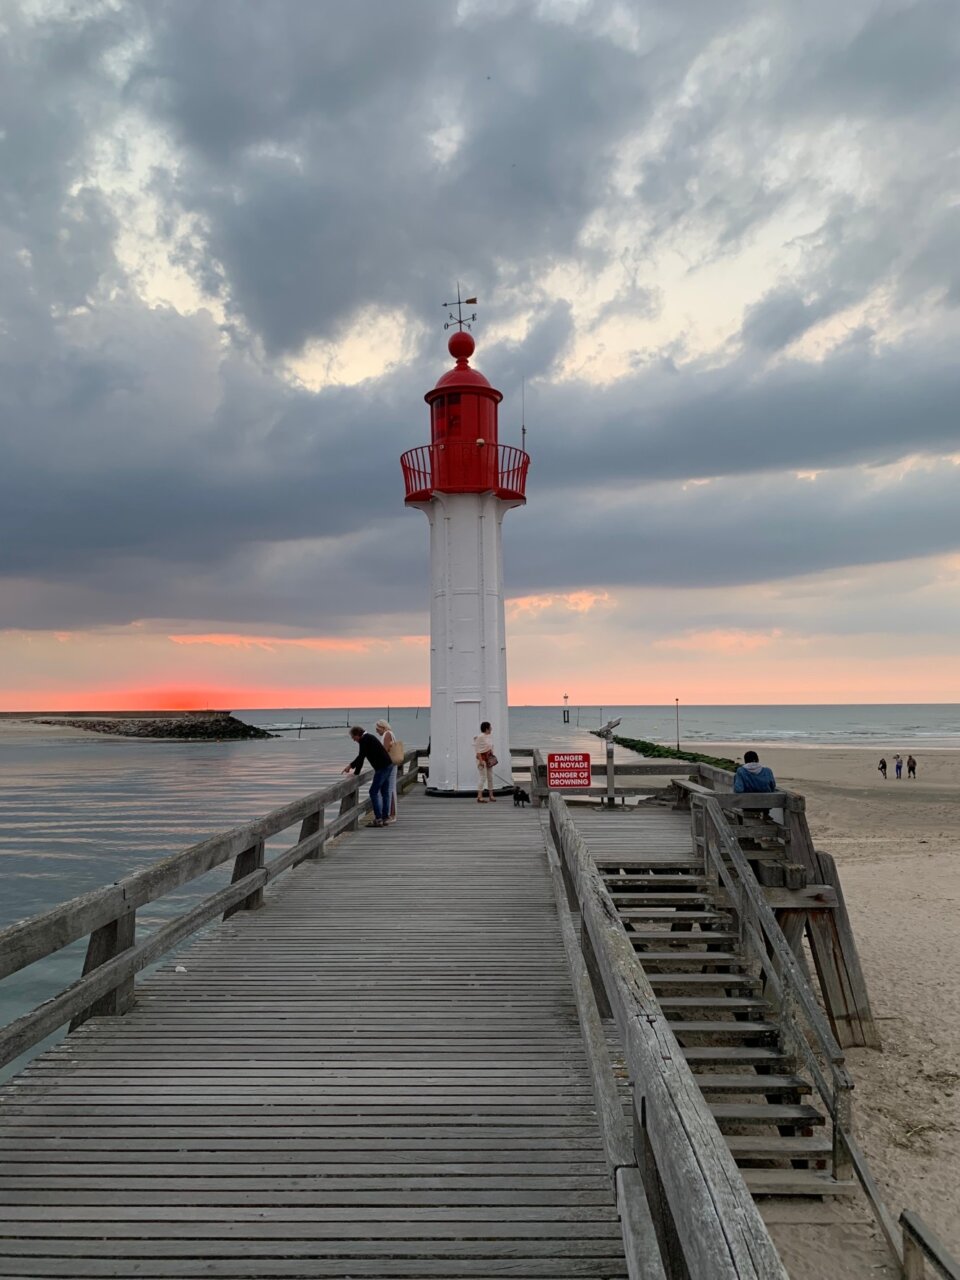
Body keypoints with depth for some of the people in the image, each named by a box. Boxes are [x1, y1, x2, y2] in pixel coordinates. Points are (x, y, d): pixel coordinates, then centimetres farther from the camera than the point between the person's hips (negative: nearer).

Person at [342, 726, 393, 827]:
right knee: (385, 792, 11)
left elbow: (361, 758, -13)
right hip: (388, 765, 10)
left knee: (374, 792, -6)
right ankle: (385, 818, 14)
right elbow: (361, 756, 26)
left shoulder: (364, 740, -12)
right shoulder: (369, 737, 18)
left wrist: (355, 773, -6)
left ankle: (378, 819, -7)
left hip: (382, 767, -10)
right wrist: (351, 765, 26)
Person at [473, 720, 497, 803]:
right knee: (483, 777, -11)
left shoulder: (489, 737, 10)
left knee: (490, 777, 10)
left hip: (489, 759, 9)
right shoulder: (480, 737, -15)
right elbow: (477, 750, -17)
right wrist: (481, 760, -21)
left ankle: (491, 796, 18)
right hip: (482, 758, -9)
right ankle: (479, 797, -8)